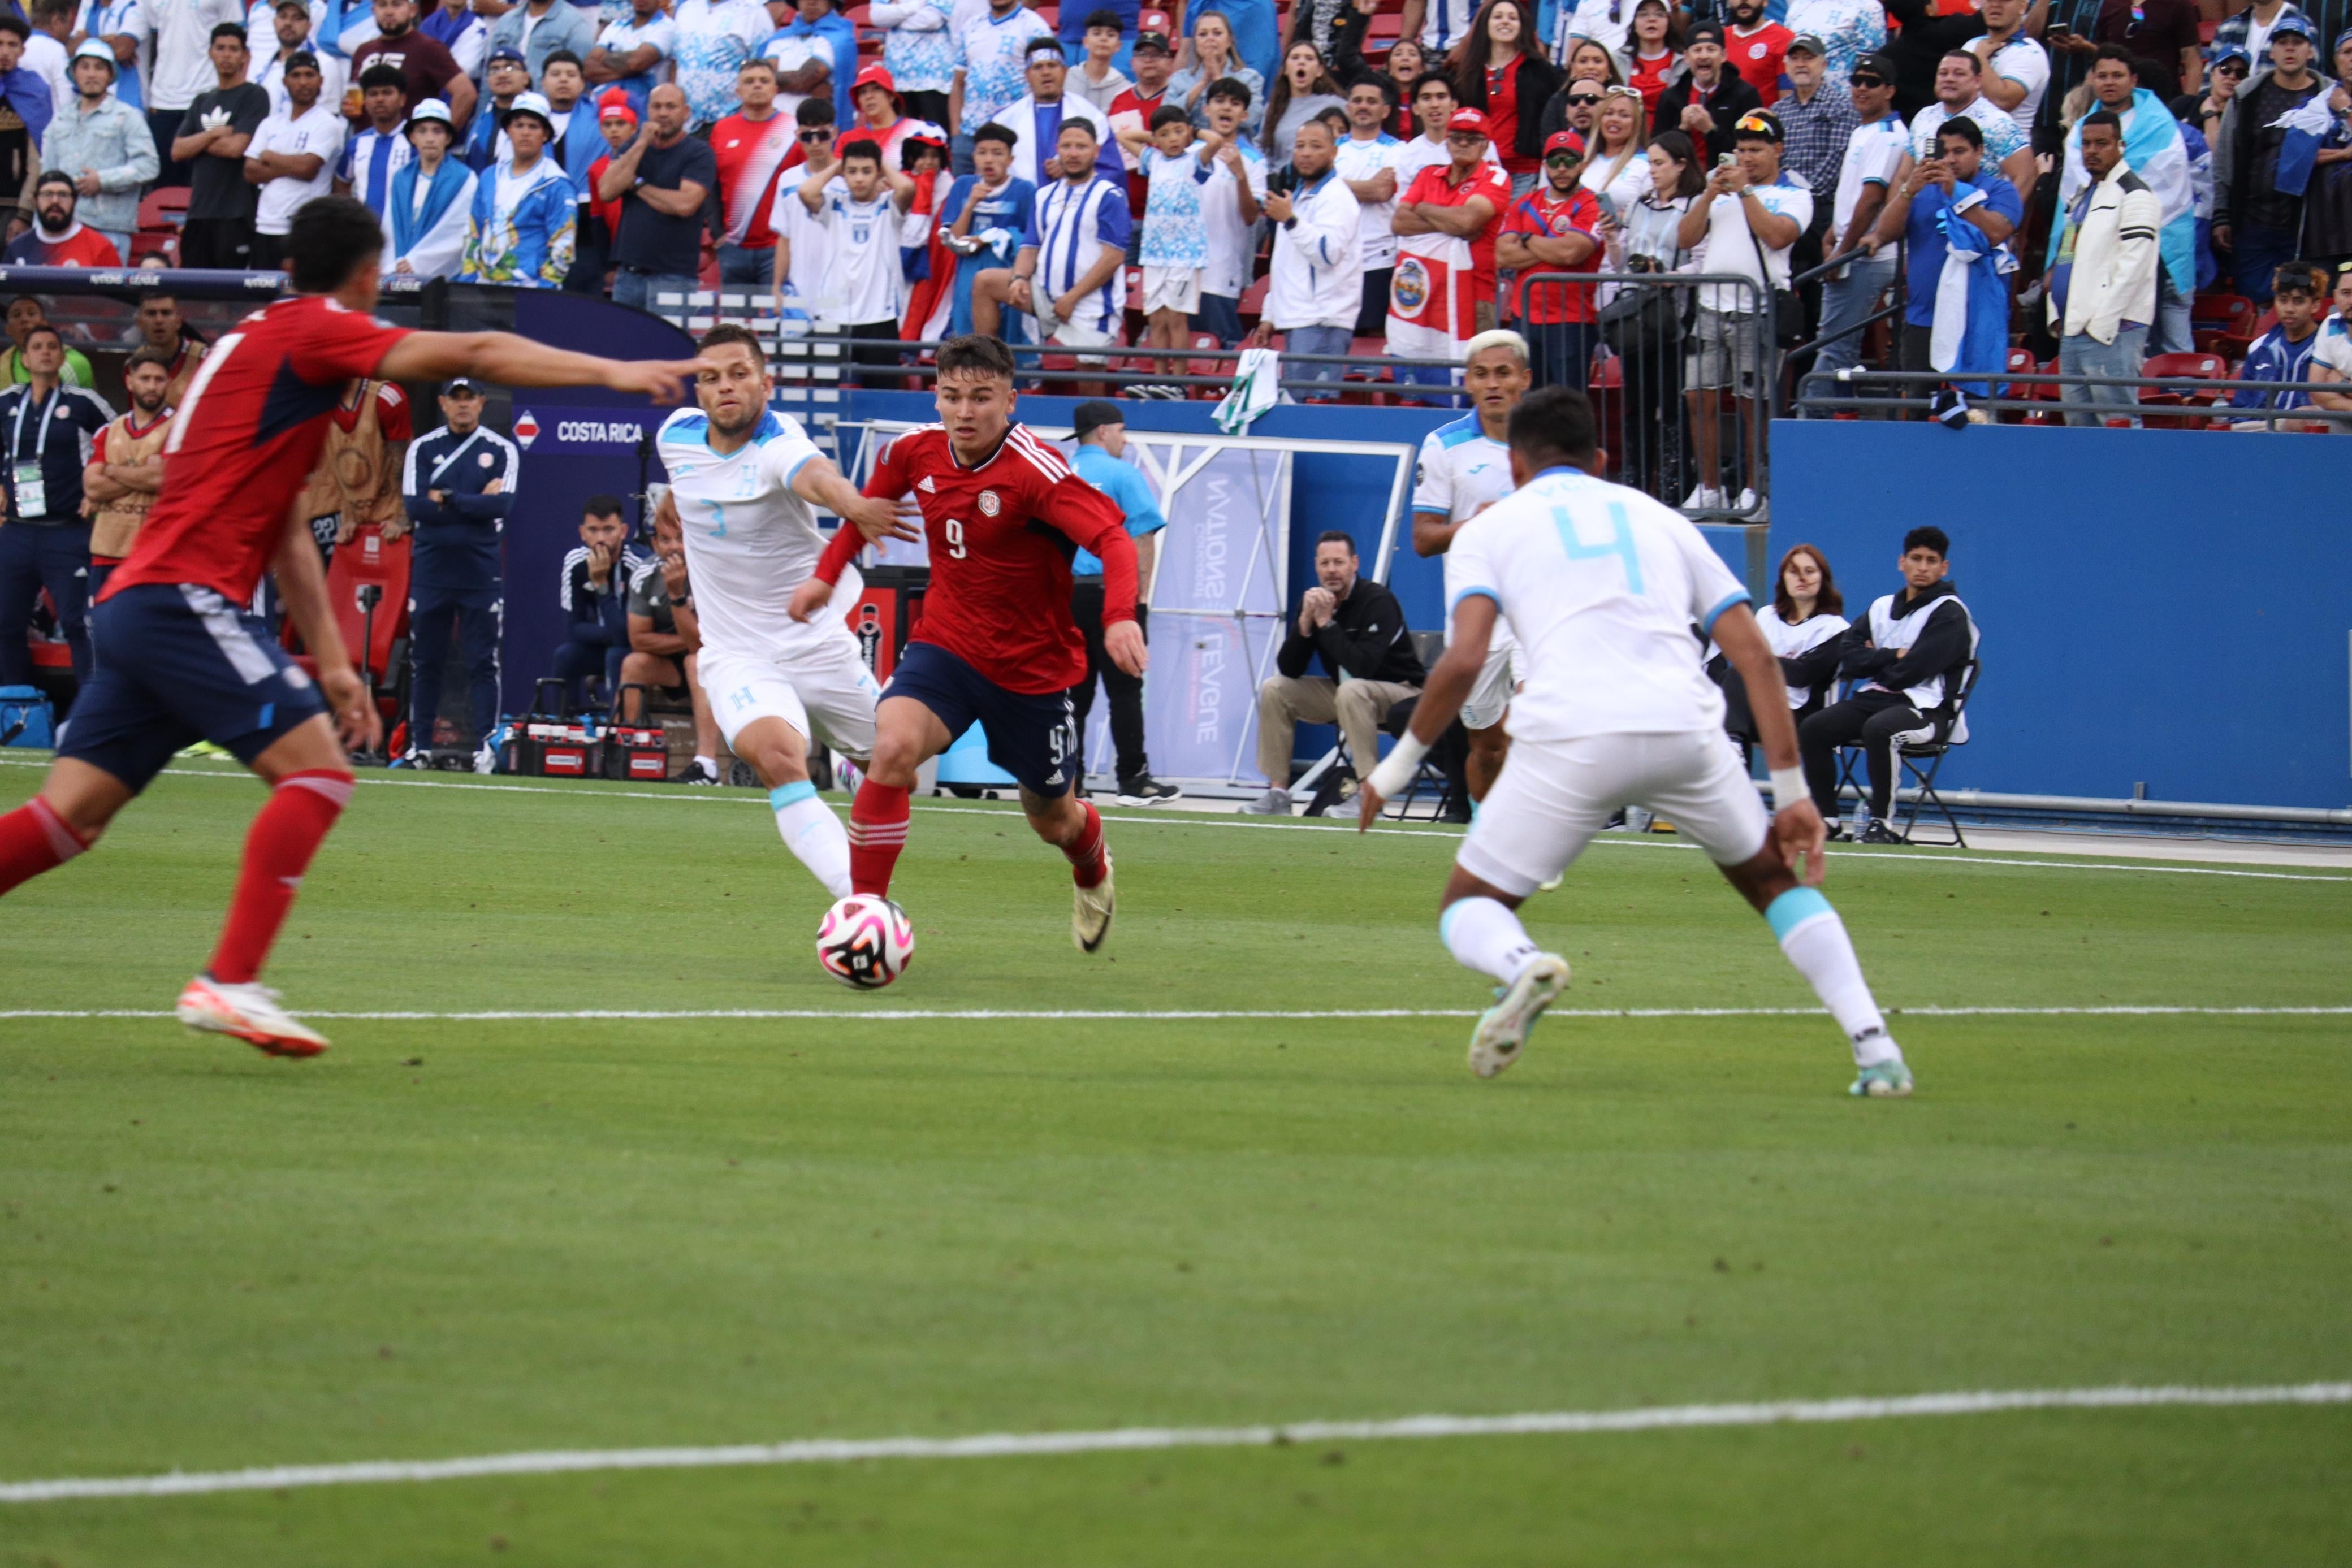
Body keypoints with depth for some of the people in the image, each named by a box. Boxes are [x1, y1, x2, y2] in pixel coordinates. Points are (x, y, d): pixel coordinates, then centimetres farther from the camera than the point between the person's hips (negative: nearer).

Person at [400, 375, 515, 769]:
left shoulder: (501, 451, 5)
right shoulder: (422, 449, 7)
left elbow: (502, 504, -11)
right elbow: (414, 507, -7)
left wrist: (448, 499, -11)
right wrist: (475, 504, -8)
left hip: (482, 573, -1)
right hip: (430, 570, 1)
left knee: (484, 662, -3)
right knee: (425, 662, 5)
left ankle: (485, 747, -1)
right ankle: (418, 747, 10)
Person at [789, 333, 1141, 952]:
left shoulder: (1035, 471, -25)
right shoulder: (916, 451, -7)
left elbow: (1113, 539, -34)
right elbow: (872, 504, 16)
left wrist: (1120, 616, -50)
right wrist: (828, 573, 11)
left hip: (1032, 664, -3)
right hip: (946, 644, 3)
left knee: (1052, 818, 15)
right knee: (892, 746, -28)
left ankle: (1092, 867, 54)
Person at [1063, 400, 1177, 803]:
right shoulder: (1122, 474, -4)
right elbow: (1143, 537, -10)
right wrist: (1142, 592, -5)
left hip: (1065, 596, 5)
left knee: (1072, 690, 8)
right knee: (1125, 689, -3)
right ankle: (1133, 781, -3)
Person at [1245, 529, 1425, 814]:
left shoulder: (1378, 600, -21)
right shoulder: (1313, 600, -2)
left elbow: (1362, 667, -33)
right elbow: (1289, 670, -8)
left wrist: (1326, 623, -28)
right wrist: (1305, 621, -21)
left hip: (1401, 693, -7)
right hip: (1340, 692, 7)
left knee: (1352, 690, -37)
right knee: (1274, 688, -6)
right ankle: (1278, 793, -5)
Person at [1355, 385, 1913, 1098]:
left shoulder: (1492, 526, 19)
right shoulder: (1658, 518, 27)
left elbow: (1463, 660, 2)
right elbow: (1755, 654, 18)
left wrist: (1401, 763, 14)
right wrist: (1791, 789, 17)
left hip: (1569, 738, -3)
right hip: (1684, 724, 3)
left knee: (1468, 909, 14)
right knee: (1774, 877, 26)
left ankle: (1520, 963, -24)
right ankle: (1877, 1051, 8)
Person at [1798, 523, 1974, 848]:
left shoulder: (1949, 613, -4)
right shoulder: (1883, 607, 16)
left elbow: (1914, 670, -14)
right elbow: (1848, 659, 5)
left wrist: (1876, 660, 2)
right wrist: (1894, 656, -7)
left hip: (1924, 707, -7)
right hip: (1875, 698, 7)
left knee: (1878, 729, -37)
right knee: (1812, 729, -13)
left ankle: (1882, 824, -29)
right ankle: (1827, 820, -7)